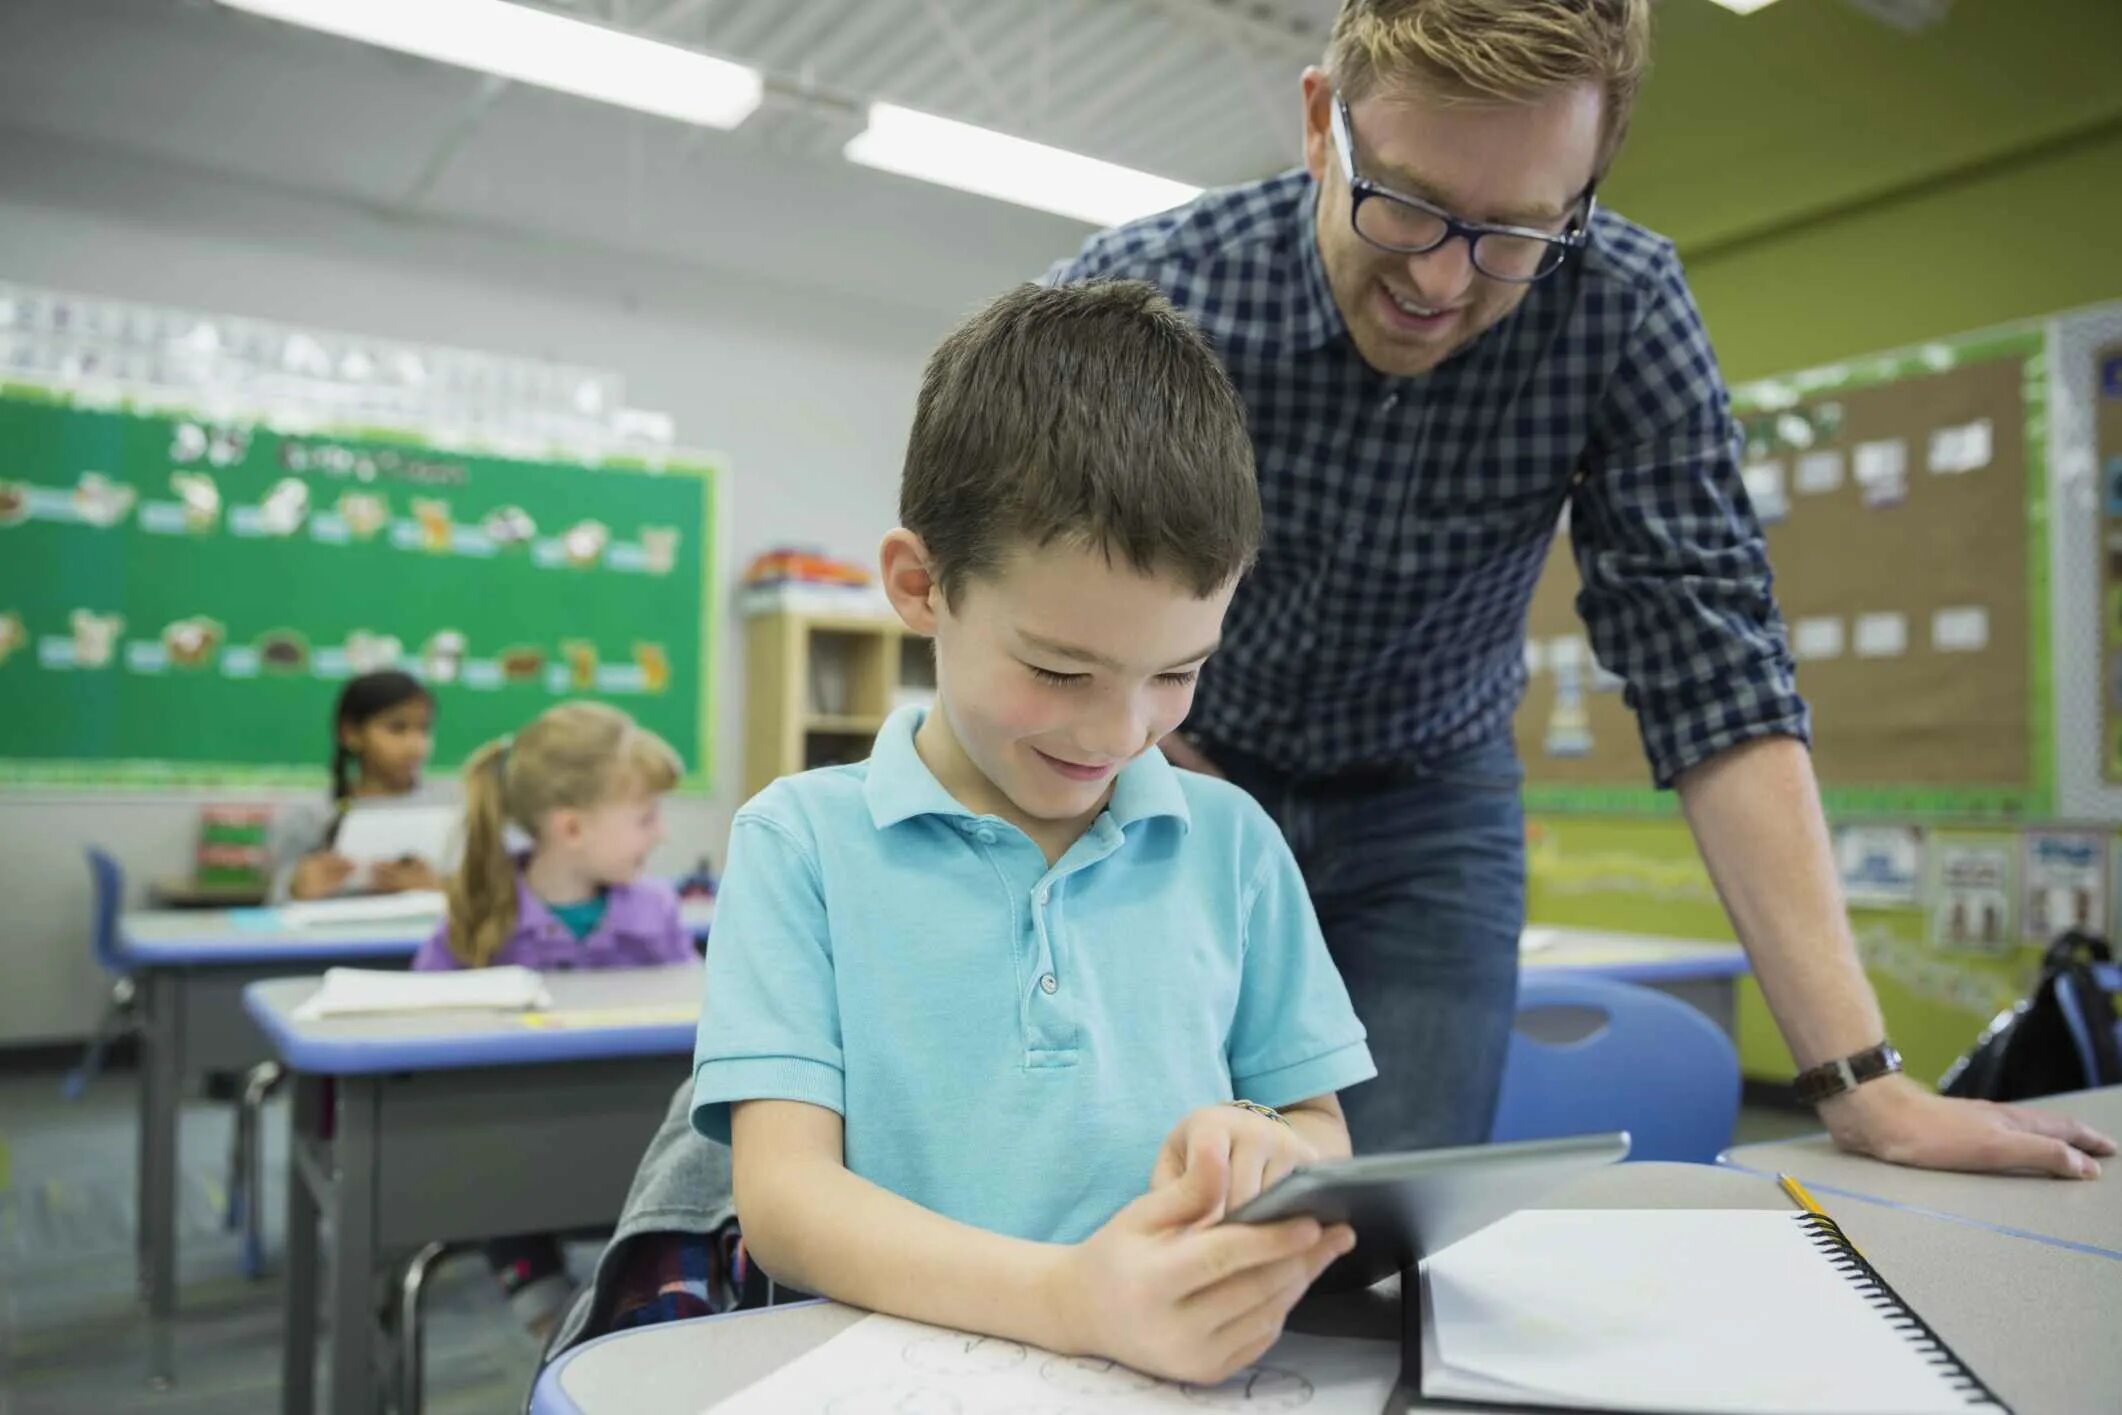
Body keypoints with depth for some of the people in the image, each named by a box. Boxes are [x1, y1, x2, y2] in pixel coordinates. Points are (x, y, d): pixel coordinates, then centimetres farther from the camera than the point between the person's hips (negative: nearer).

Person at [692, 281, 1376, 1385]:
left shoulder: (1230, 843, 7)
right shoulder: (802, 842, -2)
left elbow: (1325, 1138, 12)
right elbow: (784, 1199, -11)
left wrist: (1274, 1151, -12)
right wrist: (1068, 1300, -27)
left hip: (1195, 1365, 3)